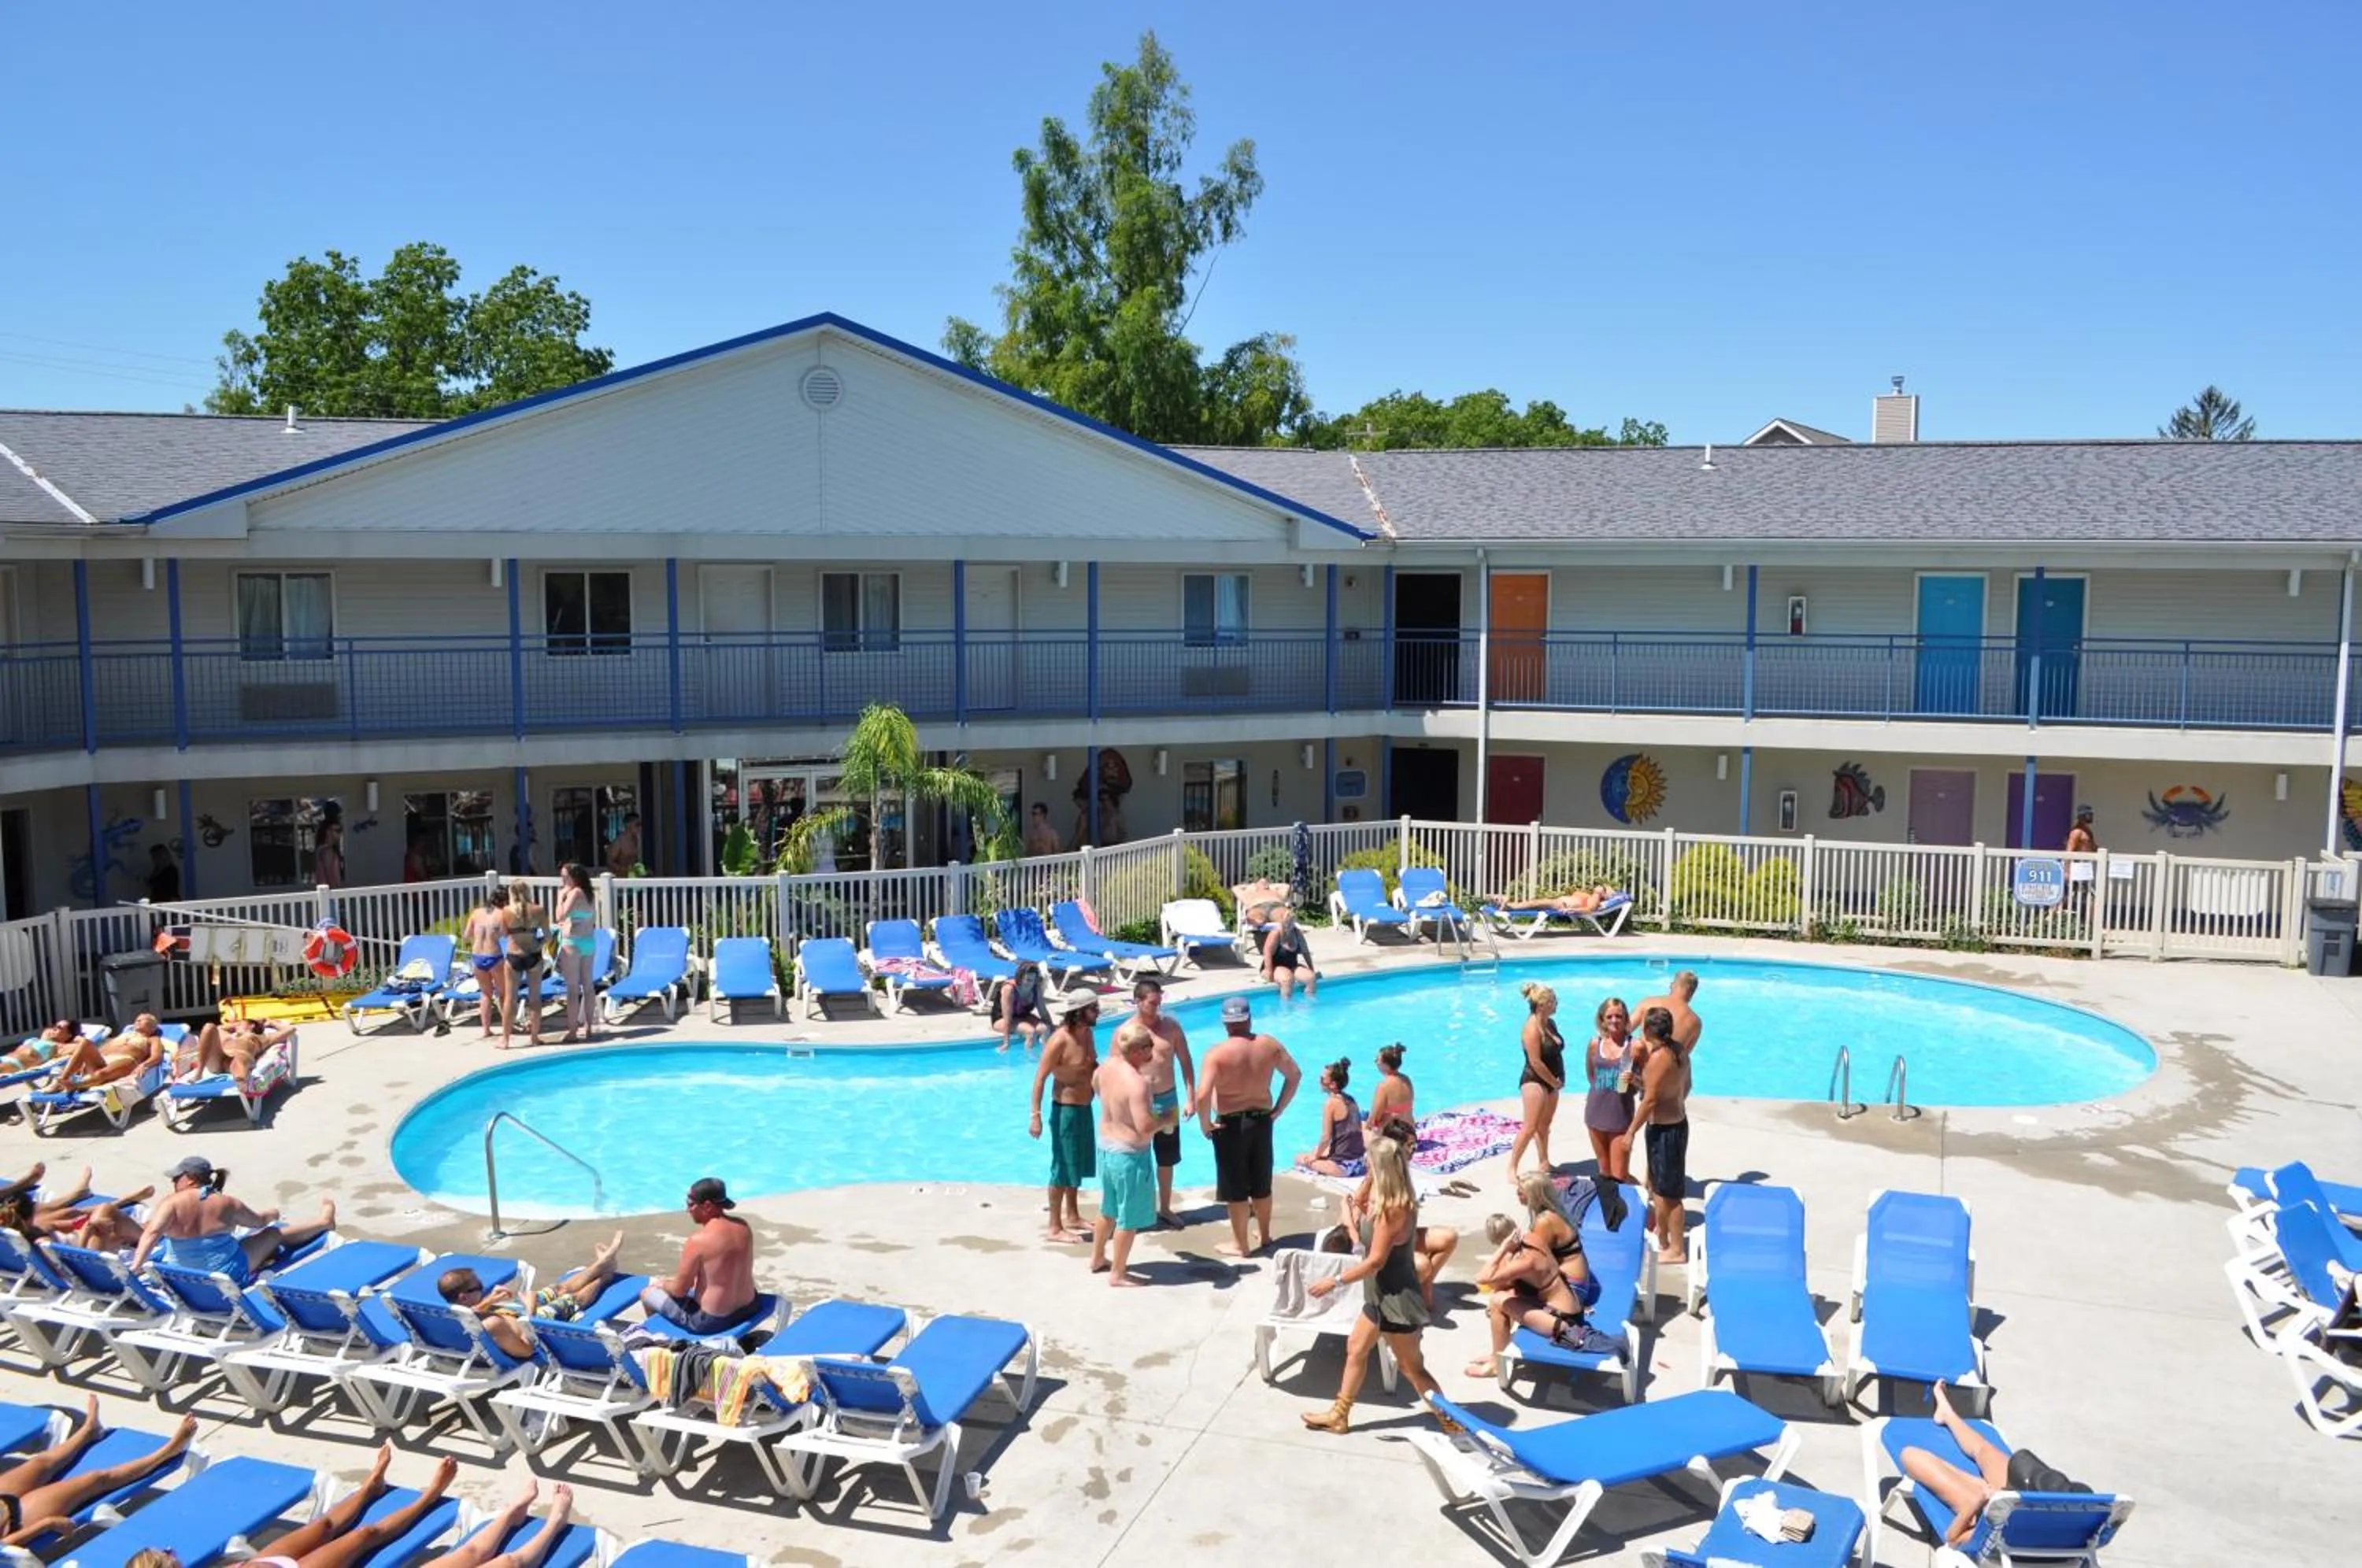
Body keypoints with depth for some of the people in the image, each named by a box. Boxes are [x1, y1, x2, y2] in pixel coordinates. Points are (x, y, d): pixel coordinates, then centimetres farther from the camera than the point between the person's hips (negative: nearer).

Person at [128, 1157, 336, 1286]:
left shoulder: (171, 1202, -14)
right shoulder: (227, 1204, -8)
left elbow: (152, 1234, -32)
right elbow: (259, 1222, 10)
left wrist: (136, 1266, -38)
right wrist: (272, 1214, 33)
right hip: (229, 1274, -1)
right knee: (275, 1234, 21)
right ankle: (324, 1222, 43)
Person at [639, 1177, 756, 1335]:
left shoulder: (699, 1239, -23)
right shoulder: (743, 1226, -2)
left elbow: (679, 1291, -14)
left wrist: (662, 1284, 7)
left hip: (711, 1320, -7)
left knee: (647, 1294, 14)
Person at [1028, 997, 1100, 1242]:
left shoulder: (1087, 1033, 2)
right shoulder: (1060, 1040, -23)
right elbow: (1040, 1078, -21)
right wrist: (1036, 1116, -25)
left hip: (1085, 1108, 8)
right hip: (1066, 1110, -8)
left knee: (1078, 1165, 20)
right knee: (1062, 1169, -1)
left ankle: (1072, 1217, 34)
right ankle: (1055, 1228, 8)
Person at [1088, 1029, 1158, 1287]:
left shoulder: (1107, 1066, -3)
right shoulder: (1136, 1083, -29)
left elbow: (1095, 1083, 21)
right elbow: (1146, 1127, -33)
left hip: (1106, 1147, 9)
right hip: (1130, 1155, -9)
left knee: (1108, 1209, 26)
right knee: (1130, 1218, 7)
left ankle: (1098, 1259, 41)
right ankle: (1117, 1274, 17)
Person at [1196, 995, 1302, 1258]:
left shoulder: (1218, 1053, -19)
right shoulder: (1269, 1045, -4)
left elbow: (1202, 1096, -27)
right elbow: (1295, 1075, 6)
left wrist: (1205, 1124, -11)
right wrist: (1279, 1109, 12)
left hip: (1231, 1125, -5)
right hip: (1262, 1121, 5)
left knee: (1235, 1189, 8)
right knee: (1262, 1184, 21)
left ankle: (1240, 1245, 19)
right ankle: (1264, 1235, 36)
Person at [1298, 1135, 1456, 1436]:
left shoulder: (1390, 1209, -28)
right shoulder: (1402, 1202, 0)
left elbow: (1375, 1261, -25)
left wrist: (1334, 1281, -18)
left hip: (1395, 1297, -10)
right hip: (1384, 1293, 10)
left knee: (1412, 1367, 3)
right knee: (1355, 1348, 20)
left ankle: (1453, 1423, 15)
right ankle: (1339, 1415, 33)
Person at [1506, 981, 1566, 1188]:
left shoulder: (1550, 1023, 7)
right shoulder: (1532, 1029, -21)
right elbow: (1535, 1062, -23)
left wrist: (1558, 1080, 2)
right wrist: (1555, 1082, -13)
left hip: (1551, 1081, 9)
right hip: (1535, 1082, -9)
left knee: (1544, 1125, 18)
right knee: (1530, 1127, -9)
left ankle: (1544, 1164, 30)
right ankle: (1512, 1168, -4)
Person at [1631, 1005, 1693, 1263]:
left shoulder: (1658, 1058, -23)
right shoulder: (1679, 1051, 3)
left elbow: (1650, 1099, -22)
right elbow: (1686, 1086, 15)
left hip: (1663, 1128, -10)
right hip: (1679, 1122, 10)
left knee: (1668, 1193, 1)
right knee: (1659, 1185, 22)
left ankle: (1677, 1250, 9)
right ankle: (1662, 1237, 35)